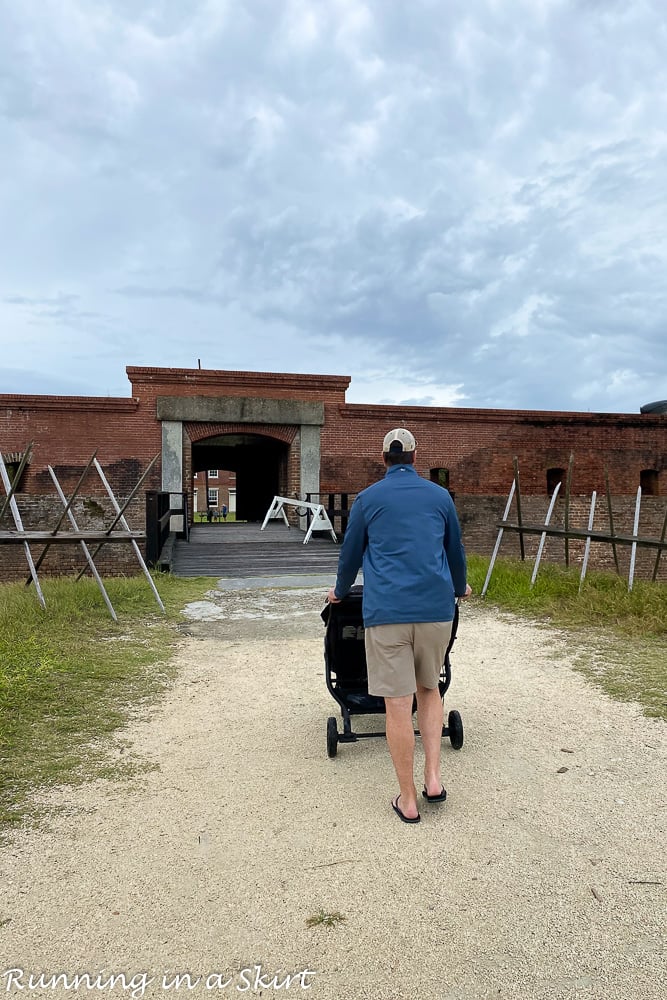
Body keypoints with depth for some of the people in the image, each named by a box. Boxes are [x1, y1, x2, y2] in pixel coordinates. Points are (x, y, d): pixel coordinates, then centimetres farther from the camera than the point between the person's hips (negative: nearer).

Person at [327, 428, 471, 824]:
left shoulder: (368, 498, 6)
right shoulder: (440, 496, 11)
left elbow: (350, 553, 15)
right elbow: (456, 551, 22)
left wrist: (340, 591, 34)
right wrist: (459, 588, 41)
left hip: (386, 611, -2)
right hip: (436, 607, 2)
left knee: (398, 705, 2)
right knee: (429, 690, 21)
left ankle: (408, 800, 12)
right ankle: (433, 777, 14)